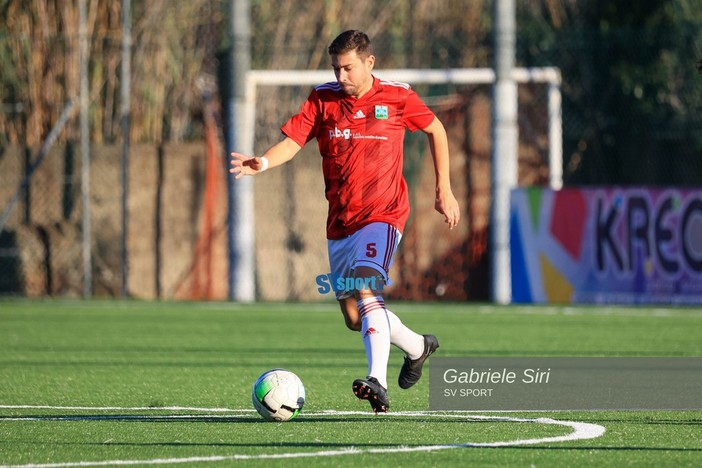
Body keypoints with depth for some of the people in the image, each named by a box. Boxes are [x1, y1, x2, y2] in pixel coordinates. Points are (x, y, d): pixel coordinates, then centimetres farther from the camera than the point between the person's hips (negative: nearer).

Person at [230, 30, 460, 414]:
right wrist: (263, 163, -31)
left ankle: (377, 383, -38)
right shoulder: (323, 99, 1)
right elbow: (293, 140, -9)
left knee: (365, 288, -29)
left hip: (383, 214, -5)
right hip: (340, 220, 5)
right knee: (354, 317, 9)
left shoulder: (397, 97, -3)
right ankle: (417, 346, 37)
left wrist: (444, 191, 11)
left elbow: (435, 131, 12)